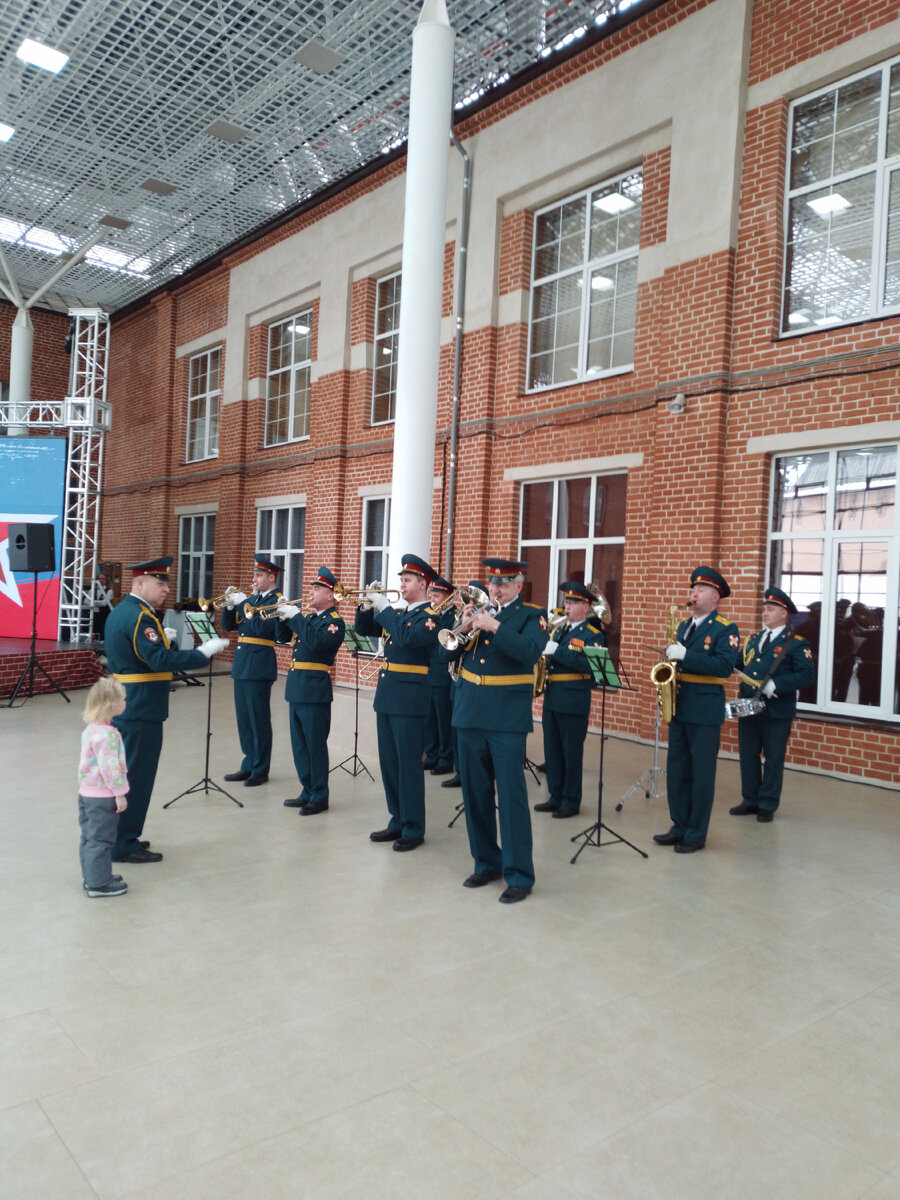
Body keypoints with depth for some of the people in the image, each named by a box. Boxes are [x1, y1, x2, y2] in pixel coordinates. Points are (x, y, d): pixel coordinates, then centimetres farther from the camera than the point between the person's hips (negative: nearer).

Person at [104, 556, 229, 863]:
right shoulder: (140, 616, -19)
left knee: (125, 772, 18)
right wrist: (203, 652, -26)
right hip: (141, 709, -10)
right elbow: (160, 660, -29)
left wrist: (159, 638, 14)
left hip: (124, 707, 10)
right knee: (136, 776, -1)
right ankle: (124, 845, 8)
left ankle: (115, 835, 29)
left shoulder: (121, 611, 12)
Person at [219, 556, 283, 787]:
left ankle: (260, 770, 9)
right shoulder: (250, 598, 15)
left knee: (259, 720, 0)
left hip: (259, 667, -8)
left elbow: (261, 627, -22)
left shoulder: (277, 601, -8)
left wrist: (243, 604, -19)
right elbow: (228, 626, 14)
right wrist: (230, 606, -2)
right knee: (244, 719, 13)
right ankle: (248, 766, 23)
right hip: (241, 665, 8)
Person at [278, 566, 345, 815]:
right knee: (299, 745, 14)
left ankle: (320, 797, 9)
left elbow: (315, 641, -26)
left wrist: (296, 617, -19)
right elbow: (285, 636, 20)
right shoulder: (309, 617, 16)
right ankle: (308, 792, 25)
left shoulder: (334, 621, -10)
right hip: (296, 689, 9)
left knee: (315, 745, -1)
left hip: (315, 691, -9)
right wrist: (285, 618, 4)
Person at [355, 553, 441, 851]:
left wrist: (383, 608, -20)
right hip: (386, 696, 8)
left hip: (409, 698, -8)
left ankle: (413, 829, 8)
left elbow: (407, 637, -27)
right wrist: (367, 608, 0)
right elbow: (363, 630, 18)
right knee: (388, 763, 13)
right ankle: (398, 821, 24)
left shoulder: (430, 616, -9)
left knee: (409, 765, -2)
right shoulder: (396, 613, 15)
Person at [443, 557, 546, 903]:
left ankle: (519, 875, 6)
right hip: (469, 713, 5)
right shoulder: (477, 610, 13)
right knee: (475, 793, 11)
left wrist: (494, 626, -23)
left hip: (508, 717, -5)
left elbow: (530, 653, -19)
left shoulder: (532, 615, -1)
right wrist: (463, 627, -9)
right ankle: (486, 863, 25)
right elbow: (447, 653, 8)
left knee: (511, 795, -3)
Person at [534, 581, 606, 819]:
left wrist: (556, 651, -24)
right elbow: (549, 656, 19)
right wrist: (544, 651, -3)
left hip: (574, 702, -7)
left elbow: (587, 664, -22)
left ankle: (571, 801, 12)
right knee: (552, 750, 12)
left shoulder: (593, 634, -7)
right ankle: (556, 797, 24)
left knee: (572, 753, 2)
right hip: (551, 699, 7)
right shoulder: (559, 629, 16)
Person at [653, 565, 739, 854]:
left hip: (705, 711, -7)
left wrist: (685, 655, -25)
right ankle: (680, 827, 23)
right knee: (676, 772, 11)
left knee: (701, 775, 2)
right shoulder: (683, 627, 15)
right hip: (678, 708, 7)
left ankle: (696, 834, 11)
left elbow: (724, 666, -20)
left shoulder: (725, 629, -7)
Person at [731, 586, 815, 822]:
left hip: (777, 712, -5)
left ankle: (767, 805, 16)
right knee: (748, 756, 11)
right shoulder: (753, 639, 14)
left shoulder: (797, 643, -5)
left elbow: (807, 675, -14)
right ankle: (750, 800, 24)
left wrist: (776, 685, -23)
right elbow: (740, 667, 18)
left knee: (773, 760, 6)